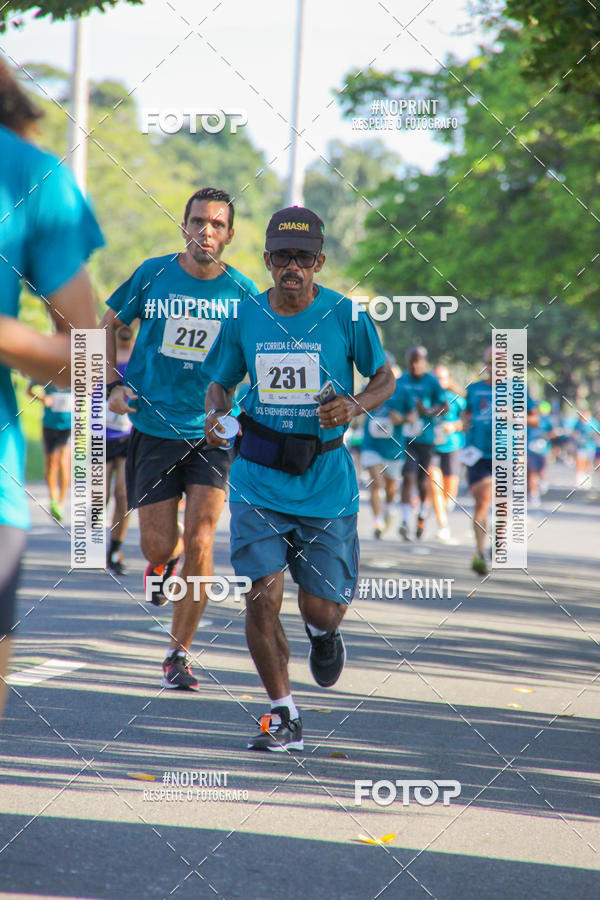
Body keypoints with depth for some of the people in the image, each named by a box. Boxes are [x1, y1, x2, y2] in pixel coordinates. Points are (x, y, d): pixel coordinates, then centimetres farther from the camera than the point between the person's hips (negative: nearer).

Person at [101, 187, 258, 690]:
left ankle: (179, 653, 2)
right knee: (158, 545, 0)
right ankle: (165, 558, 41)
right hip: (154, 428, 1)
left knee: (200, 544, -12)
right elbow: (109, 324, 14)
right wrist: (112, 383, 2)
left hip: (213, 433, -1)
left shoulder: (243, 292, -1)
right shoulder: (154, 275, -1)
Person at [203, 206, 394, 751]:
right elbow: (220, 384, 15)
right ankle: (283, 719, 4)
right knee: (262, 599, -10)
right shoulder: (244, 320, 2)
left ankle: (322, 632, 43)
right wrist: (215, 412, -7)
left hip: (326, 481, -1)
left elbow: (385, 379, 6)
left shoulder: (346, 316, -4)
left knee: (323, 609, 2)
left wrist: (355, 407, -14)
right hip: (259, 481, 1)